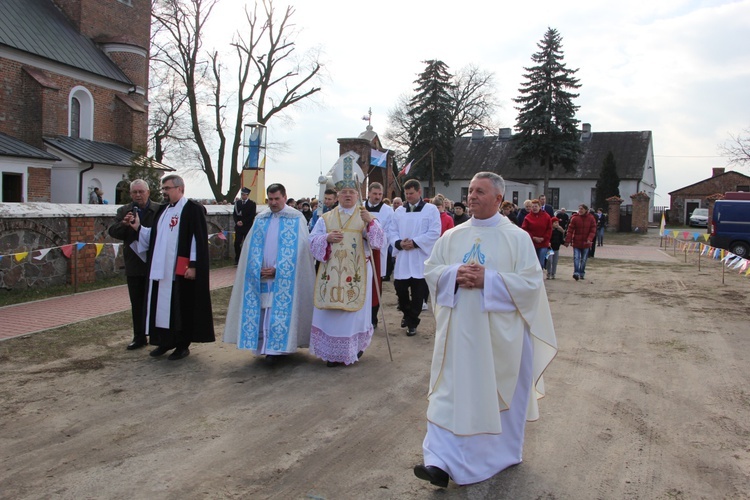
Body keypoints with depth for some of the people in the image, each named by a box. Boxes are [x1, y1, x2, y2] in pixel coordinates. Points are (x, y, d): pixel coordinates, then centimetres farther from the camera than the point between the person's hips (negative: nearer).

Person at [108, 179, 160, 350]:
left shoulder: (159, 210, -4)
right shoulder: (124, 211, 8)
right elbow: (113, 232, -1)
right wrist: (124, 224, -20)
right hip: (133, 265, 4)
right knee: (137, 304, 12)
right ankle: (139, 337, 22)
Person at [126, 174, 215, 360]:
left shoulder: (193, 209, -9)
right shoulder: (162, 210, 16)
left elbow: (199, 239, -14)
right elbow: (154, 236, 20)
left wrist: (193, 265, -18)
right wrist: (138, 227, 7)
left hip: (181, 269, -8)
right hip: (161, 268, 8)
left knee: (182, 306, 1)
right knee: (163, 305, 11)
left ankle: (182, 345, 13)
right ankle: (165, 341, 24)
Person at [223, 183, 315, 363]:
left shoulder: (296, 218, -1)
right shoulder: (261, 219, 12)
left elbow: (298, 249, -6)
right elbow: (251, 247, 11)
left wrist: (277, 270, -11)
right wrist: (257, 269, -4)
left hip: (284, 277, -4)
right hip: (261, 275, 4)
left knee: (280, 310, -5)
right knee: (261, 310, 4)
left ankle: (275, 348, 2)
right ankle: (263, 346, 13)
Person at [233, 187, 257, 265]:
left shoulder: (252, 204, -1)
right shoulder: (237, 202, 11)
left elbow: (252, 216, -7)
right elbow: (234, 214, 10)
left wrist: (243, 222, -14)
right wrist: (237, 221, -9)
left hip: (248, 227, -3)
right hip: (238, 227, 3)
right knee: (237, 243, -3)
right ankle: (237, 259, 8)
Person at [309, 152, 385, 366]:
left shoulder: (366, 217, 4)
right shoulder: (326, 218, 10)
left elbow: (379, 241, -7)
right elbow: (313, 241, 5)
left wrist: (370, 222, -23)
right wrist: (327, 238, -14)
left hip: (357, 273, -2)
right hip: (331, 272, 2)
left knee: (354, 310, 2)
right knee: (330, 312, 2)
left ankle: (354, 347, 19)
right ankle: (332, 352, 13)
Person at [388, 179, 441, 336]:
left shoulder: (431, 209, 0)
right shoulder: (399, 211, 13)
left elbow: (434, 233, -8)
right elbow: (392, 231, 10)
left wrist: (415, 242, -15)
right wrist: (399, 243, -10)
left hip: (420, 258, -3)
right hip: (402, 258, 4)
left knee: (417, 294, 1)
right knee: (400, 288, 4)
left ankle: (412, 322, 15)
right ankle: (407, 314, 31)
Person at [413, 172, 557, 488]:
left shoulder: (517, 237, -4)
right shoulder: (452, 236, 7)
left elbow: (531, 282, -10)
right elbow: (430, 269, 9)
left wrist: (487, 279, -19)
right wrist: (455, 273, -12)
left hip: (499, 333, -3)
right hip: (458, 330, 3)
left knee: (499, 393, 11)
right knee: (451, 393, 1)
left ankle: (502, 453, 32)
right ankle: (442, 461, 5)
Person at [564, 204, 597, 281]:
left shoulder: (591, 218, -1)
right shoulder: (575, 218, -5)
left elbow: (593, 230, -3)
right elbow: (570, 230, -7)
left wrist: (589, 239, -18)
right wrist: (568, 240, -12)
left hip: (586, 243, 2)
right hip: (576, 242, -2)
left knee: (583, 259, 11)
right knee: (576, 258, -10)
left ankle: (582, 273, 23)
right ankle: (576, 273, -14)